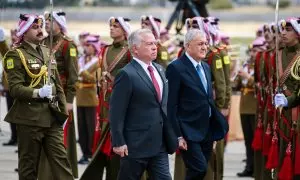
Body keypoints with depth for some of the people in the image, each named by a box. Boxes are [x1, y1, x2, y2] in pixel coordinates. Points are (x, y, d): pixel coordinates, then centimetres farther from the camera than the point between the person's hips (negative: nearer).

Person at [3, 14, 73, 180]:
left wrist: (63, 111, 14)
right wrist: (38, 93, -29)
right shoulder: (15, 55, -6)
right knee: (28, 166, 3)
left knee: (61, 160, -1)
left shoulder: (46, 52, 16)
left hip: (51, 116, 6)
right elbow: (15, 88, -15)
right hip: (29, 118, -6)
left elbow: (57, 84, 20)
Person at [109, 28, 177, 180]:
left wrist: (172, 135, 15)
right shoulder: (127, 75, -13)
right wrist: (118, 142, -18)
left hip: (159, 144, 7)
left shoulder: (159, 70, 12)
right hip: (136, 145, -7)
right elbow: (116, 112, -15)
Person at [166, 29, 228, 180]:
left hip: (208, 131, 8)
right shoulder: (176, 68, -12)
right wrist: (177, 135, -18)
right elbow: (171, 105, -14)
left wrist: (218, 122, 14)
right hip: (189, 132, -8)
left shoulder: (206, 67, 14)